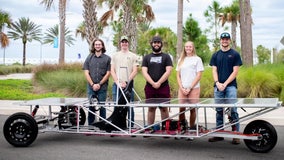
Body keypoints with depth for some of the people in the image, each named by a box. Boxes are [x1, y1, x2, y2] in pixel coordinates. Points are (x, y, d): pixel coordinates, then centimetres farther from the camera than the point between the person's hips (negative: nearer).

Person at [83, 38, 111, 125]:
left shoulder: (107, 58, 5)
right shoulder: (89, 58, 10)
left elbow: (108, 73, 0)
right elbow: (86, 73, 5)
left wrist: (99, 84, -7)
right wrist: (93, 84, -6)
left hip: (102, 87, -1)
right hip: (91, 87, 2)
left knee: (102, 107, 2)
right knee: (91, 107, 3)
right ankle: (90, 125, 11)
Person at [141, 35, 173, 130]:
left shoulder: (166, 57, 7)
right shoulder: (146, 57, 12)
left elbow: (168, 71, -4)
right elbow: (144, 72, 2)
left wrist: (159, 83, -13)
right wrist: (153, 83, -12)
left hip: (163, 87, -2)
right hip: (150, 87, 2)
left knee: (164, 108, 0)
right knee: (151, 108, 5)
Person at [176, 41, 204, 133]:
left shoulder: (197, 59, 3)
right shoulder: (181, 60, 14)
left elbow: (199, 75, -3)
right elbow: (178, 75, 12)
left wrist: (190, 88, -9)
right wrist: (182, 88, -2)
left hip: (194, 88, -3)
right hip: (182, 89, 3)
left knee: (192, 109, -1)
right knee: (181, 109, -4)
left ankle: (192, 128, 11)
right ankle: (182, 126, 14)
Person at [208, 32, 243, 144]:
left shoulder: (235, 54, 3)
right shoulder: (216, 55, 13)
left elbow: (235, 71, -2)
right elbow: (214, 71, 9)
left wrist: (225, 84, -11)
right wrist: (217, 83, -8)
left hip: (230, 86, -3)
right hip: (218, 86, 3)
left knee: (233, 110, -7)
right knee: (219, 111, 7)